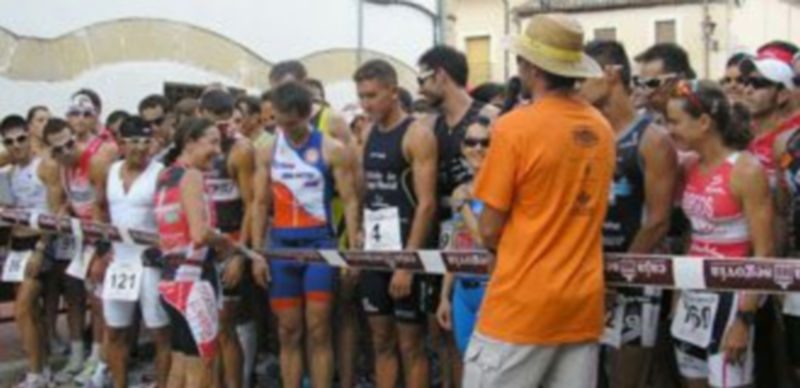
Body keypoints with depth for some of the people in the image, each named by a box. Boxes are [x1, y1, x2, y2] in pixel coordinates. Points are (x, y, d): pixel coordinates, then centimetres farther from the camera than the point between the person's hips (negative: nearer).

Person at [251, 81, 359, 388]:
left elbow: (350, 201, -4)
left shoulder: (332, 150, -3)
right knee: (288, 331, 8)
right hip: (281, 245, 3)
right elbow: (260, 203, 10)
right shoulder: (267, 152, 7)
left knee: (318, 330, -2)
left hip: (319, 243, -3)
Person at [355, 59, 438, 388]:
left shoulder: (417, 135, -10)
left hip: (404, 252, -7)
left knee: (410, 345, 2)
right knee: (381, 341, 12)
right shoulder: (369, 135, 11)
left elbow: (427, 204, -15)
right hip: (373, 252, 7)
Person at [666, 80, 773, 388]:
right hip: (692, 295, 7)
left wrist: (745, 318, -18)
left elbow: (763, 252, -15)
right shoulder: (690, 168, 6)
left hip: (729, 296, -7)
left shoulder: (746, 170, -14)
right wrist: (678, 291, 9)